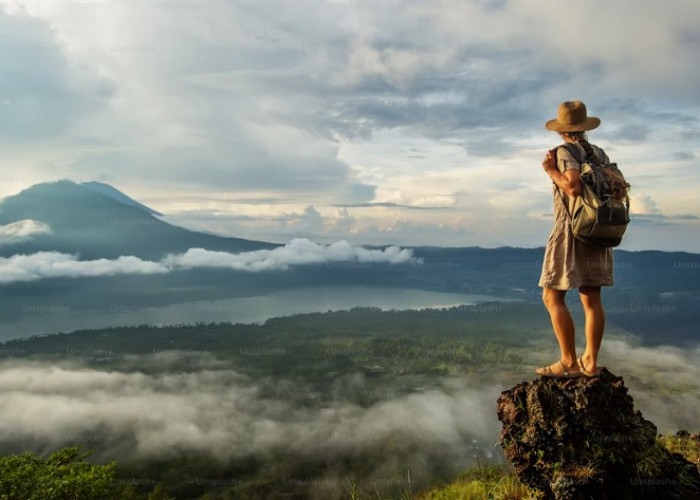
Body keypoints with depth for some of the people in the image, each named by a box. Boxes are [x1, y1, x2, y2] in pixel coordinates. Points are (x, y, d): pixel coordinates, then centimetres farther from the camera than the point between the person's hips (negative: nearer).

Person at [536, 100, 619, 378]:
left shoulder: (565, 152, -9)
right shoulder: (600, 154, 12)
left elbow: (574, 188, -23)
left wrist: (551, 170, -10)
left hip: (571, 230, -7)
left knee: (552, 297, -4)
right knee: (591, 299, 7)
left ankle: (569, 363, -6)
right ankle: (590, 363, 12)